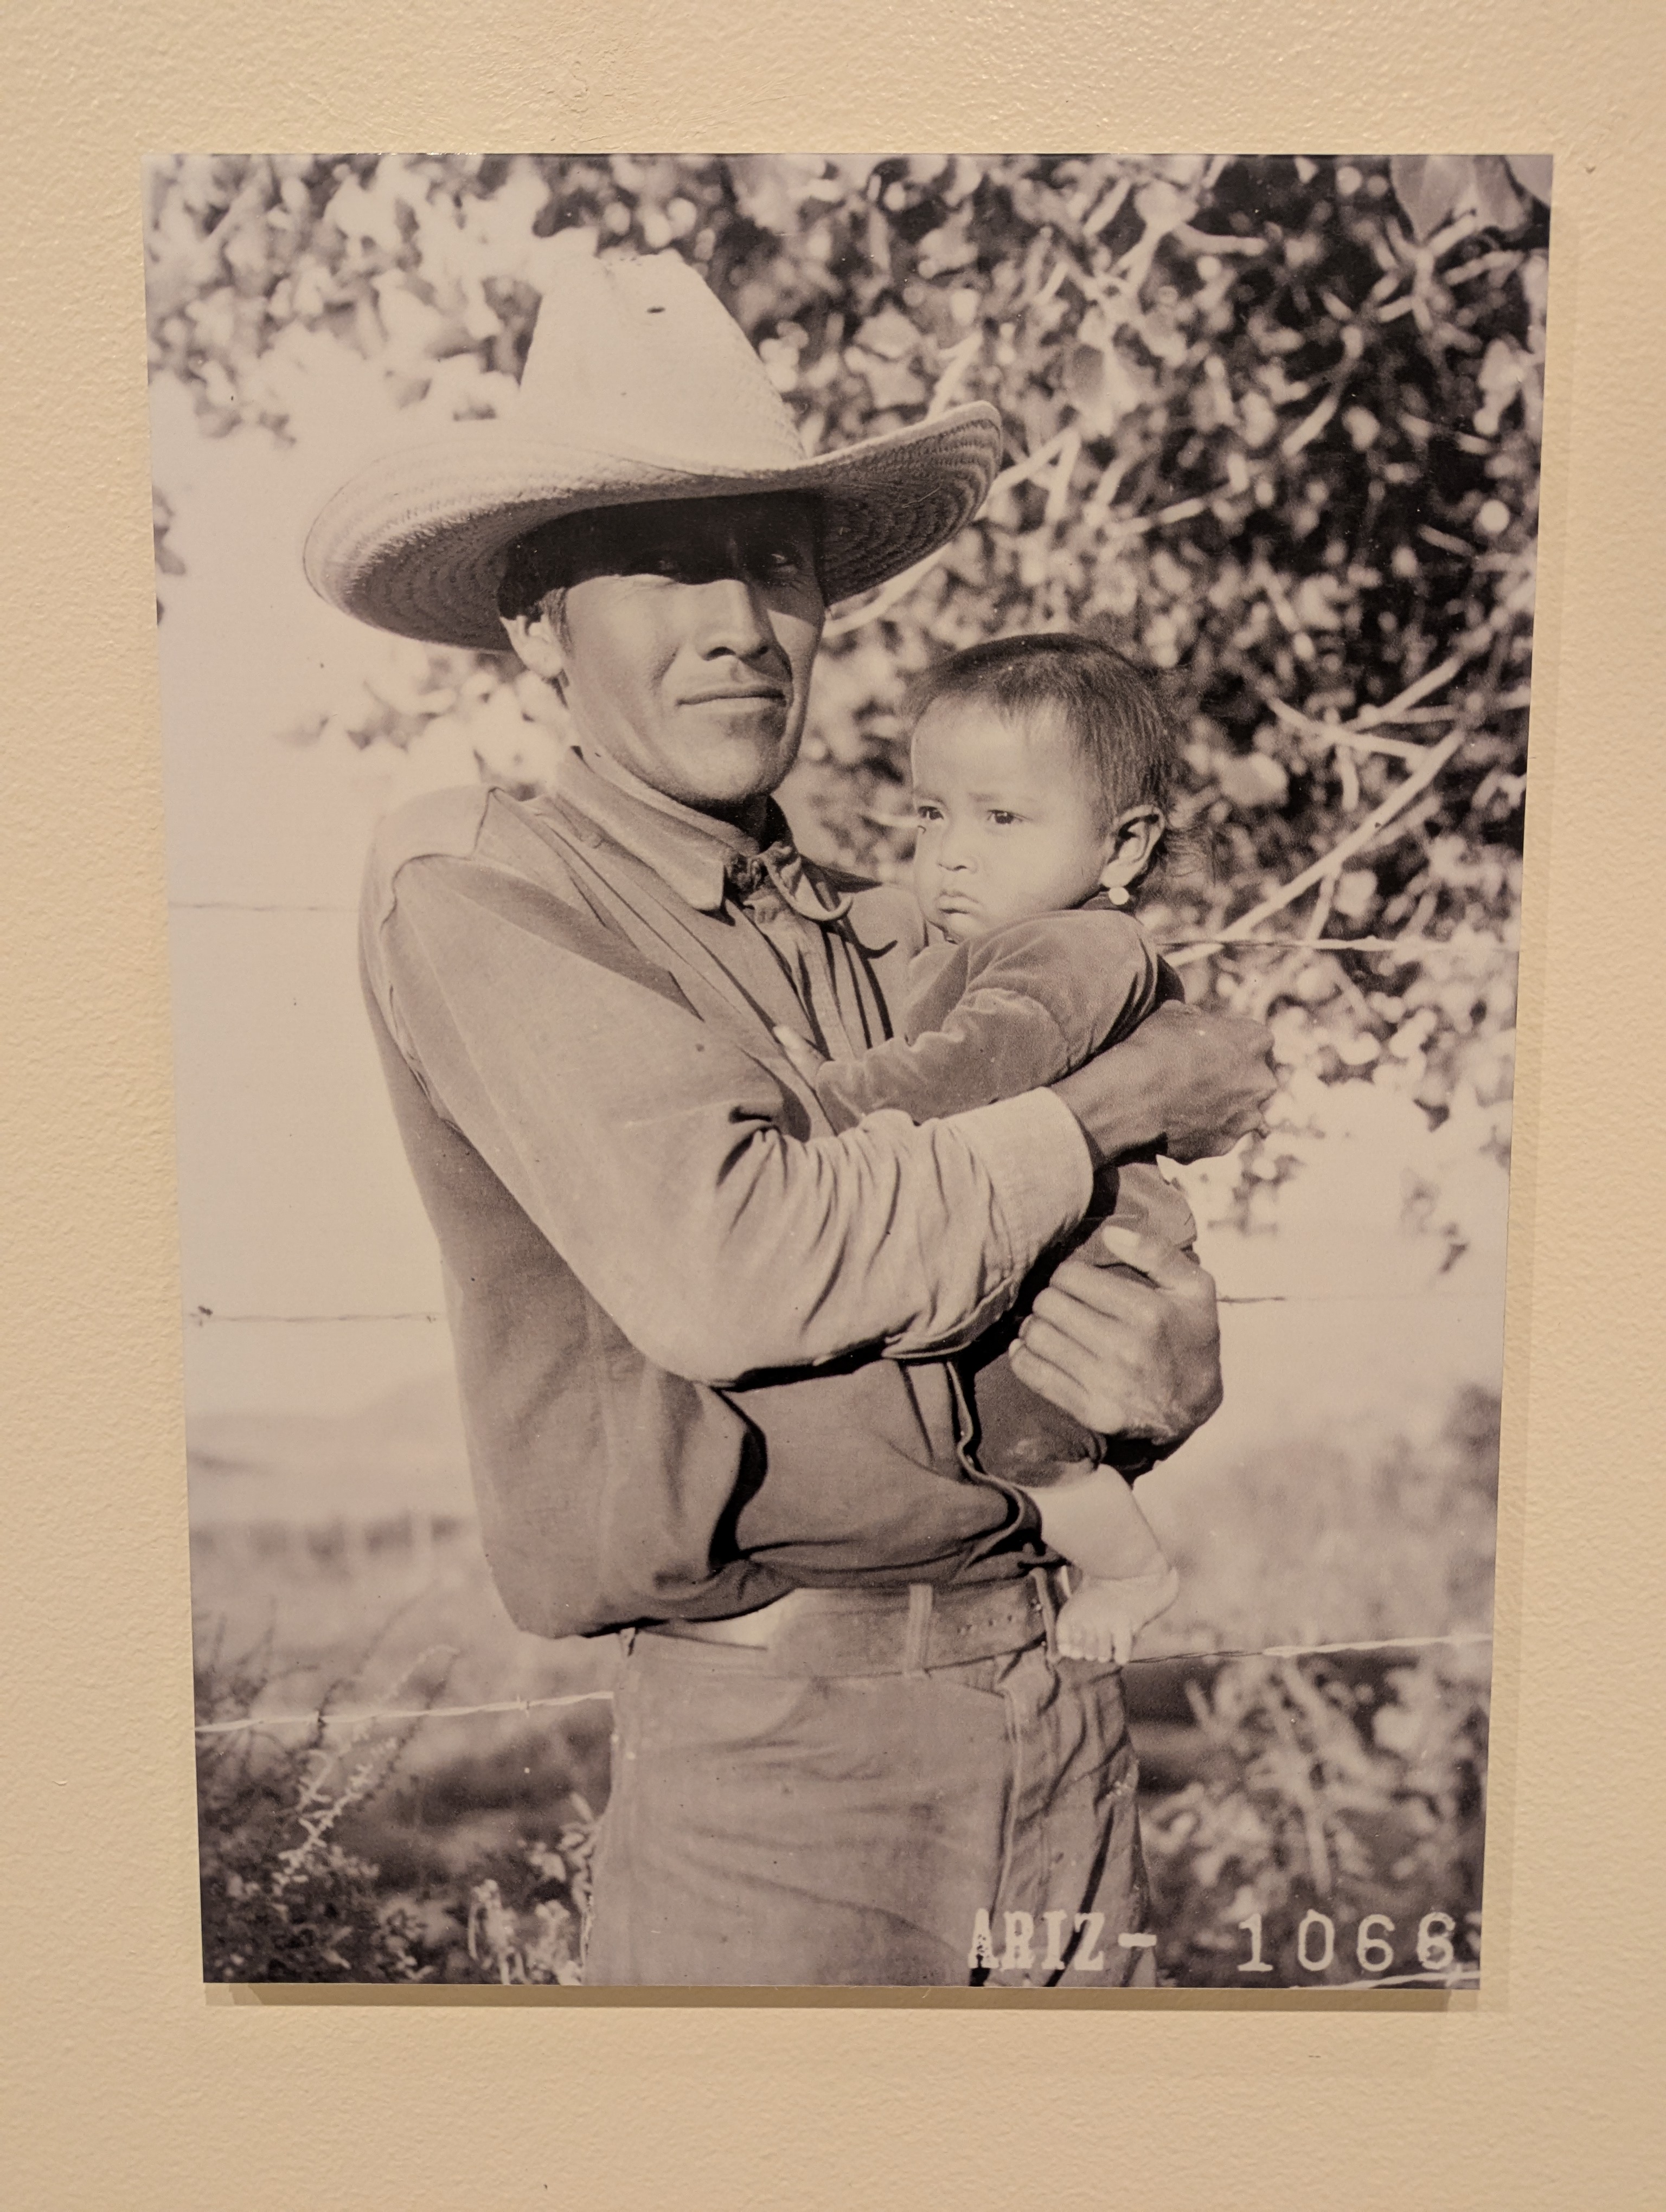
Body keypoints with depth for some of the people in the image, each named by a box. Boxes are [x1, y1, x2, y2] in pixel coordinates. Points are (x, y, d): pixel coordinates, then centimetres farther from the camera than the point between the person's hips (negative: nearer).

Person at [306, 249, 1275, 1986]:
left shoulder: (890, 941, 8)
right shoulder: (470, 889, -9)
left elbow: (1118, 1282, 11)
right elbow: (730, 1267, -22)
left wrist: (1178, 1363, -13)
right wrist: (1107, 1106, -11)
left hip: (1058, 1701, 6)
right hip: (769, 1735, -5)